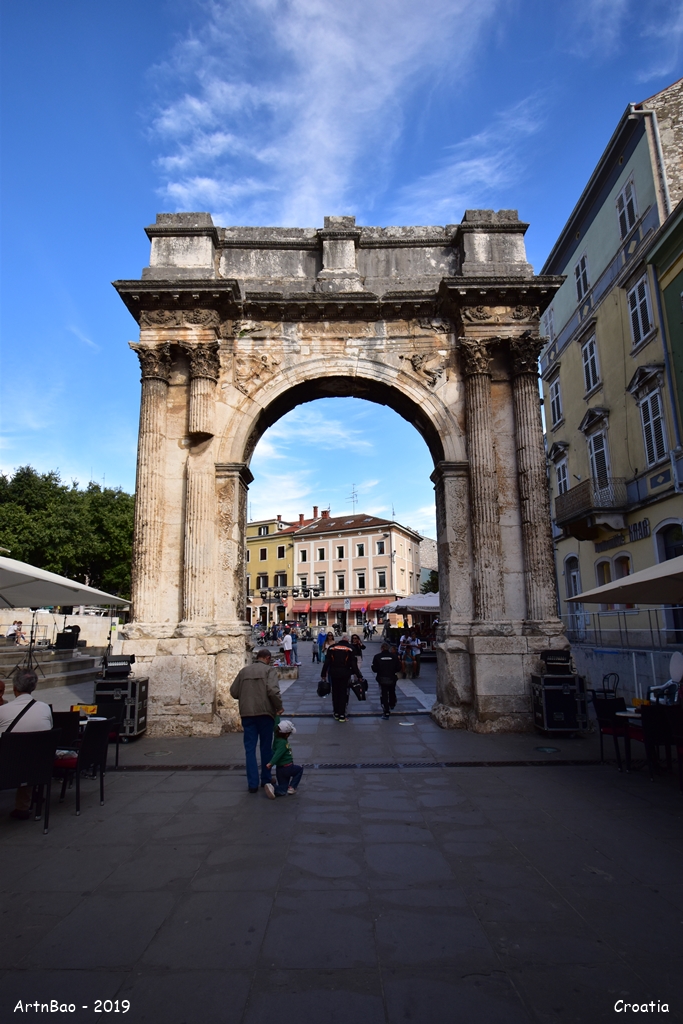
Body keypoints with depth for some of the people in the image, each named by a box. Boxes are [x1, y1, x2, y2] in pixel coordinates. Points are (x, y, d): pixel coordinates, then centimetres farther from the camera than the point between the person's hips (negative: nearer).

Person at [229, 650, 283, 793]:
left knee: (250, 749, 7)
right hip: (264, 712, -3)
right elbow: (273, 690, -17)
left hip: (246, 713, 3)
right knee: (266, 747, 12)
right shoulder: (269, 670, -3)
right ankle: (266, 780, 22)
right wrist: (279, 706, -5)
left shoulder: (243, 671, 10)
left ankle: (252, 783, 4)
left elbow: (233, 692, 10)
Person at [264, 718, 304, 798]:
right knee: (299, 769, 21)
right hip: (287, 768, -8)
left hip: (279, 769, 8)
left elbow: (276, 726, 14)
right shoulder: (283, 743, -21)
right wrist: (271, 763, -43)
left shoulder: (276, 737, 3)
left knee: (283, 789, 10)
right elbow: (278, 753, -33)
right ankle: (291, 788, 8)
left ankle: (273, 788, -20)